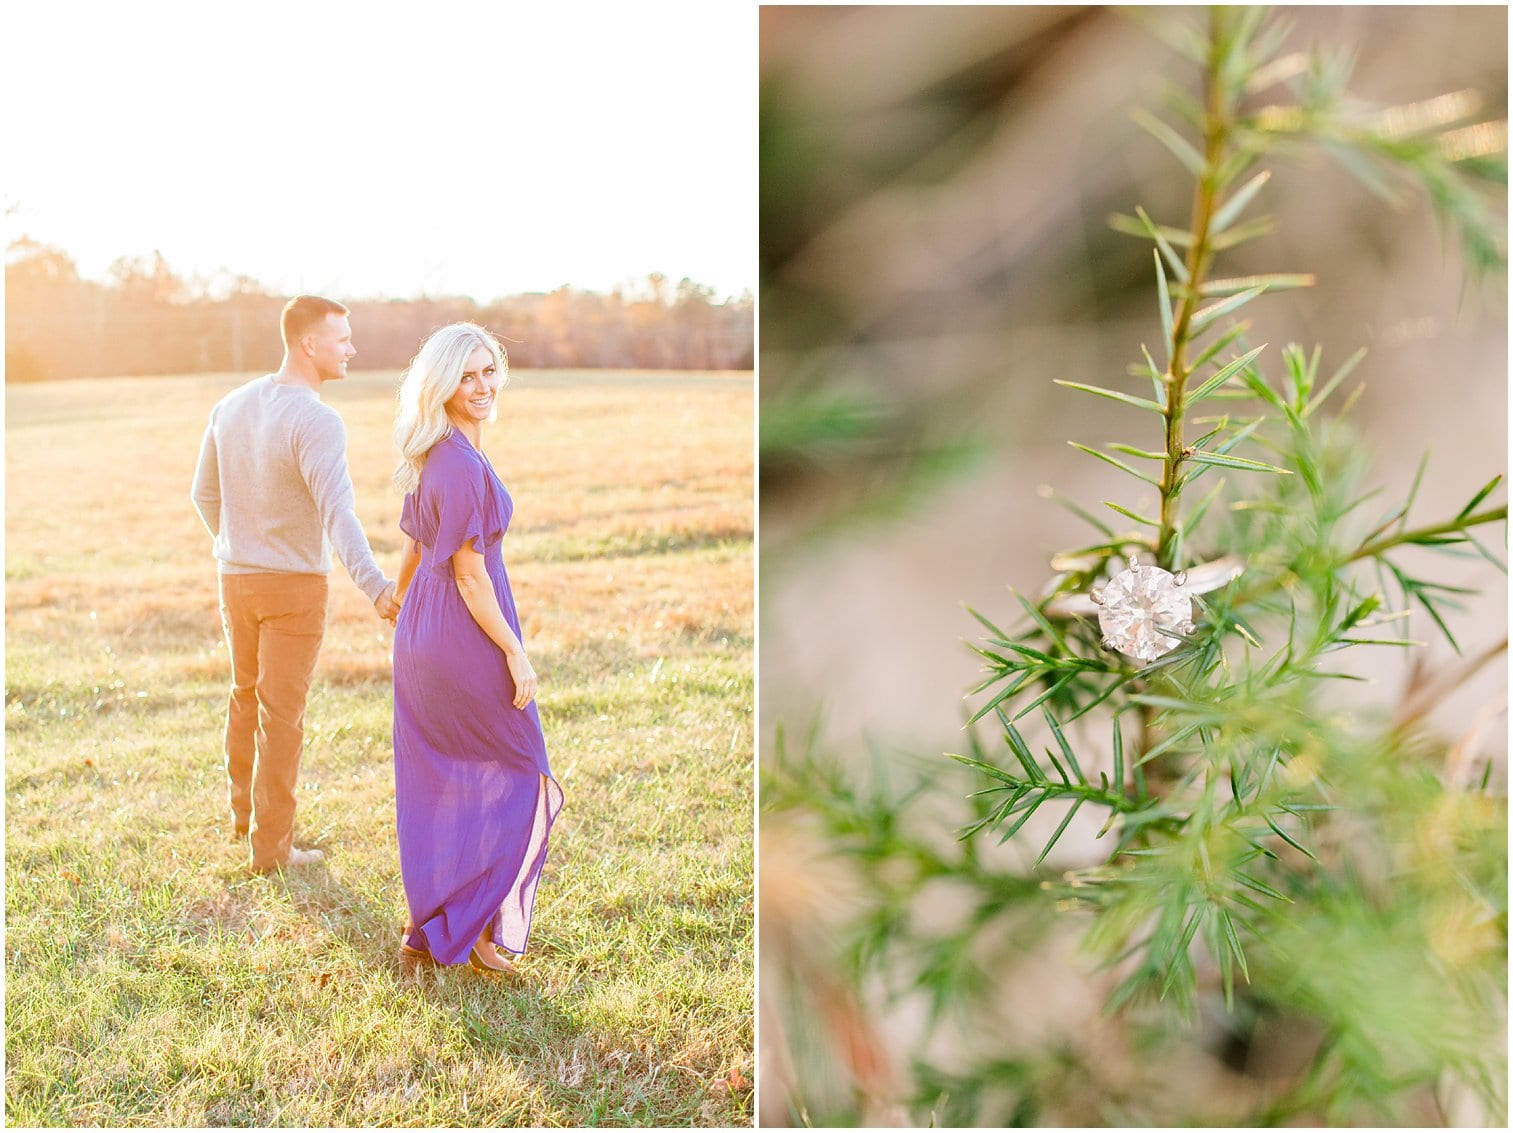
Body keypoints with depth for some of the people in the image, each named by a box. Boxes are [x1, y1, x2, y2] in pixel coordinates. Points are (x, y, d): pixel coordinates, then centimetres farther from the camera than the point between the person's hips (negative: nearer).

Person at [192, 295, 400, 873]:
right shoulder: (315, 422, -21)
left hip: (236, 579, 7)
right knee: (282, 714, 3)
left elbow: (205, 494, 12)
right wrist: (375, 585, -45)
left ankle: (245, 810, 41)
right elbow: (336, 512, -35)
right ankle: (272, 844, 12)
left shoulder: (231, 405, 3)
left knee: (246, 695, 24)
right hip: (294, 586, -7)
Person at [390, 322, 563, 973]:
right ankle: (481, 928, 14)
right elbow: (469, 574, -21)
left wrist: (403, 608, 28)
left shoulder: (432, 459, 7)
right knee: (521, 778, 8)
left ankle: (426, 926, 28)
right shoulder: (462, 465, -21)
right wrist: (516, 653, -17)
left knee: (437, 785, 17)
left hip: (422, 639, 9)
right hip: (467, 637, -9)